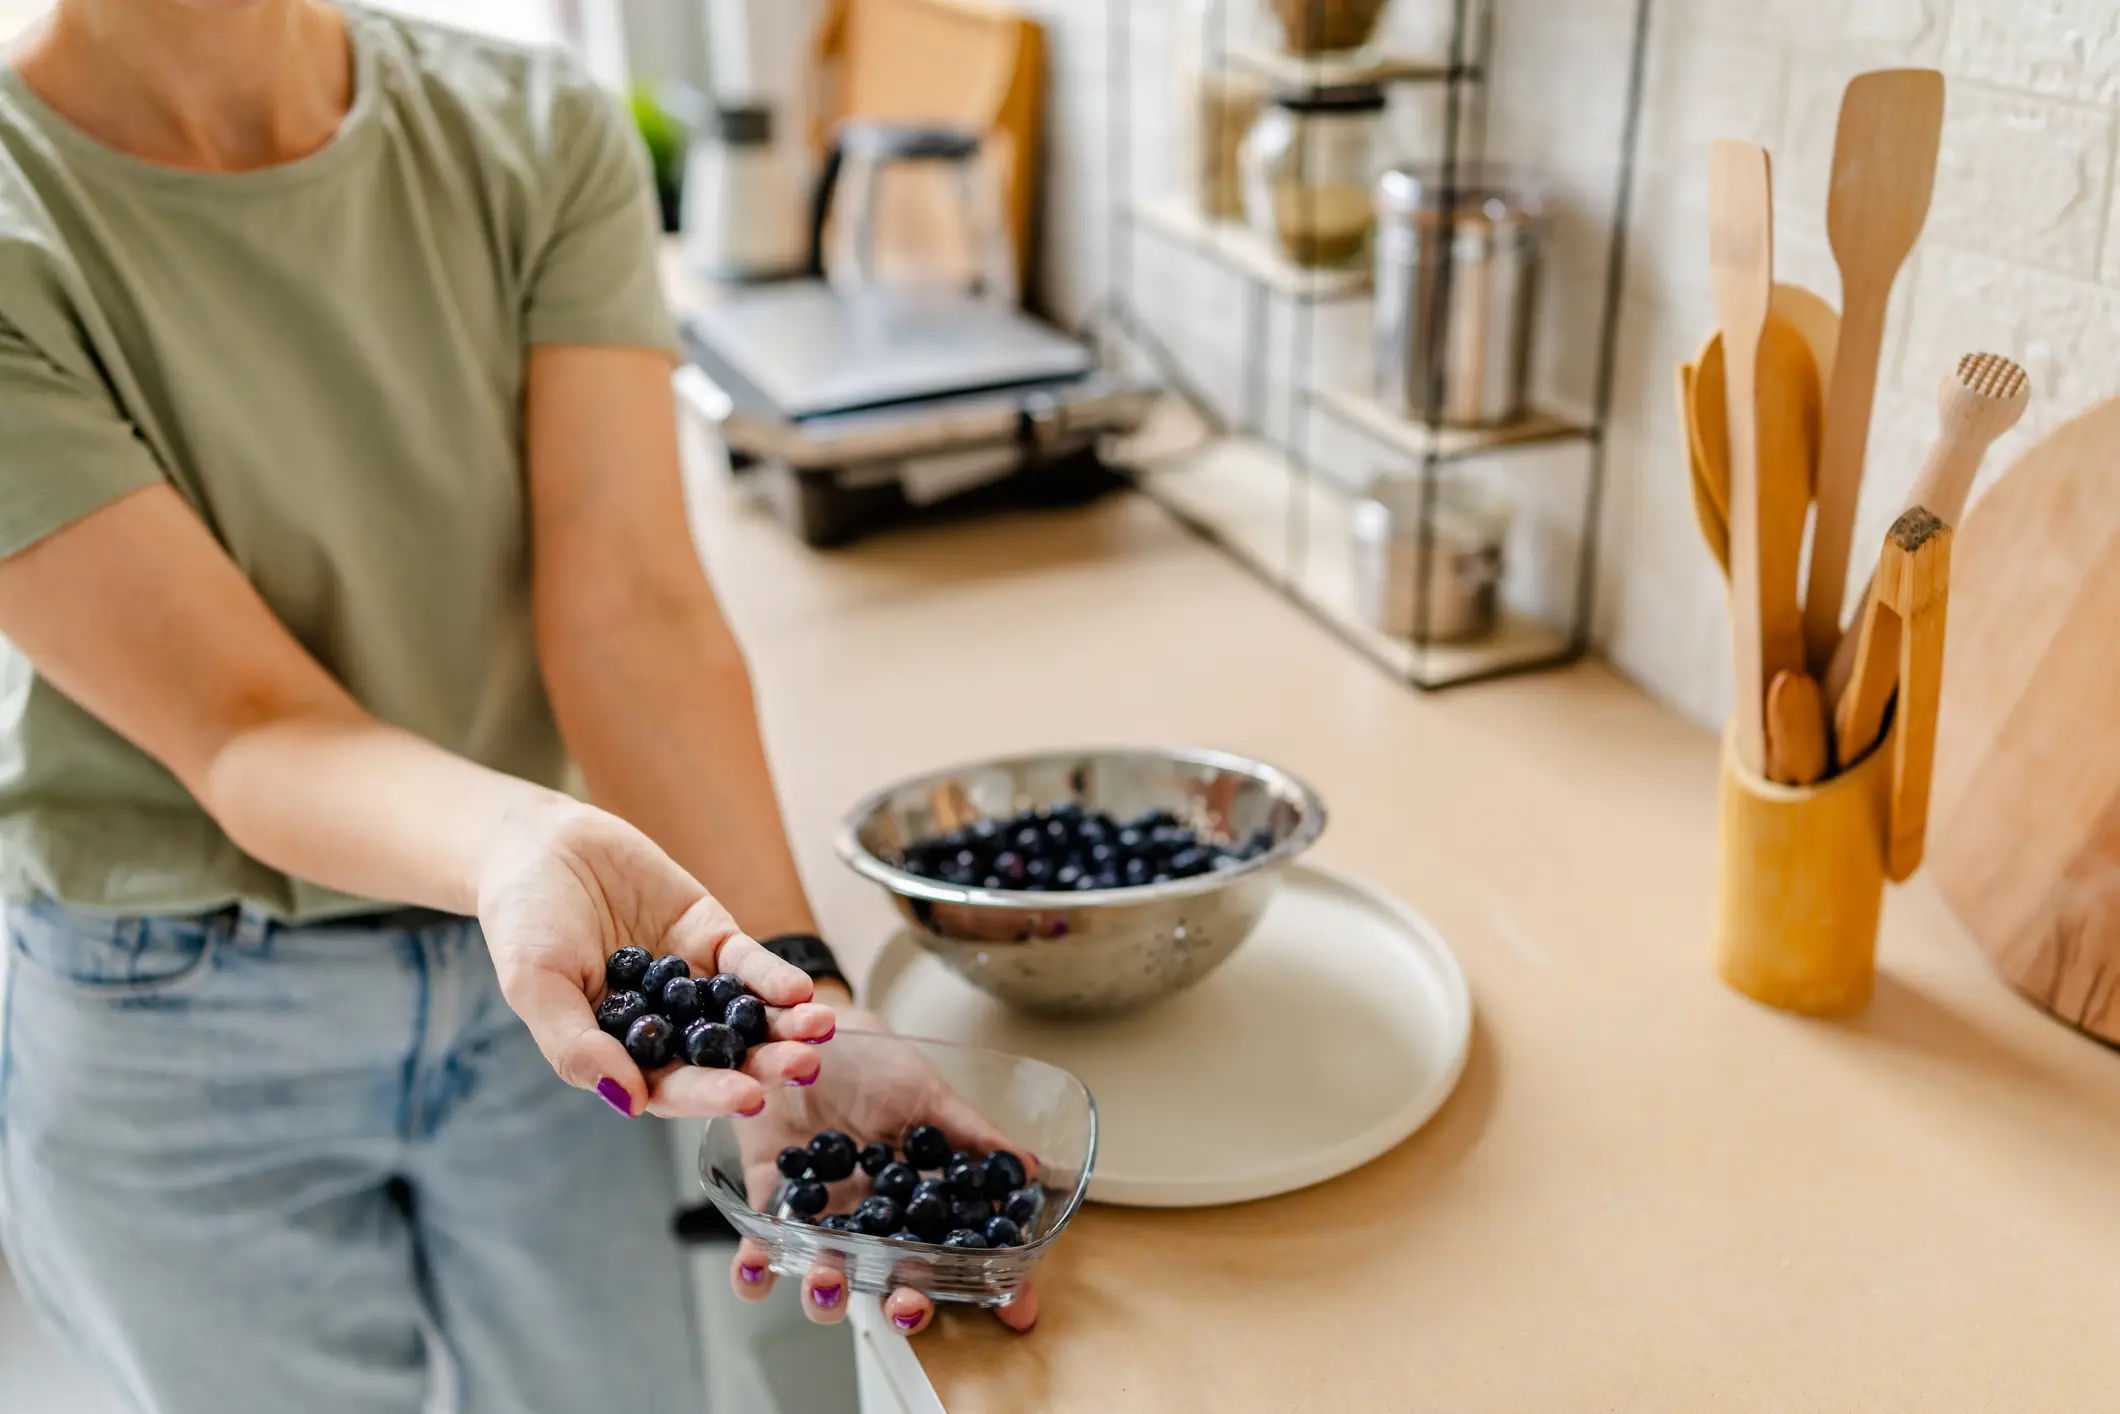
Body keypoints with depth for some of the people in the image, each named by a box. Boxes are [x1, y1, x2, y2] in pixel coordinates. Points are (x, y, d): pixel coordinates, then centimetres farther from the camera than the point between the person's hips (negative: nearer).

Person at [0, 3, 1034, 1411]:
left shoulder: (541, 137, -10)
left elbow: (631, 612, -20)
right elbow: (248, 726, -25)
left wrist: (793, 981, -31)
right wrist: (522, 845, -47)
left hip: (525, 978, 3)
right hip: (178, 1036, -2)